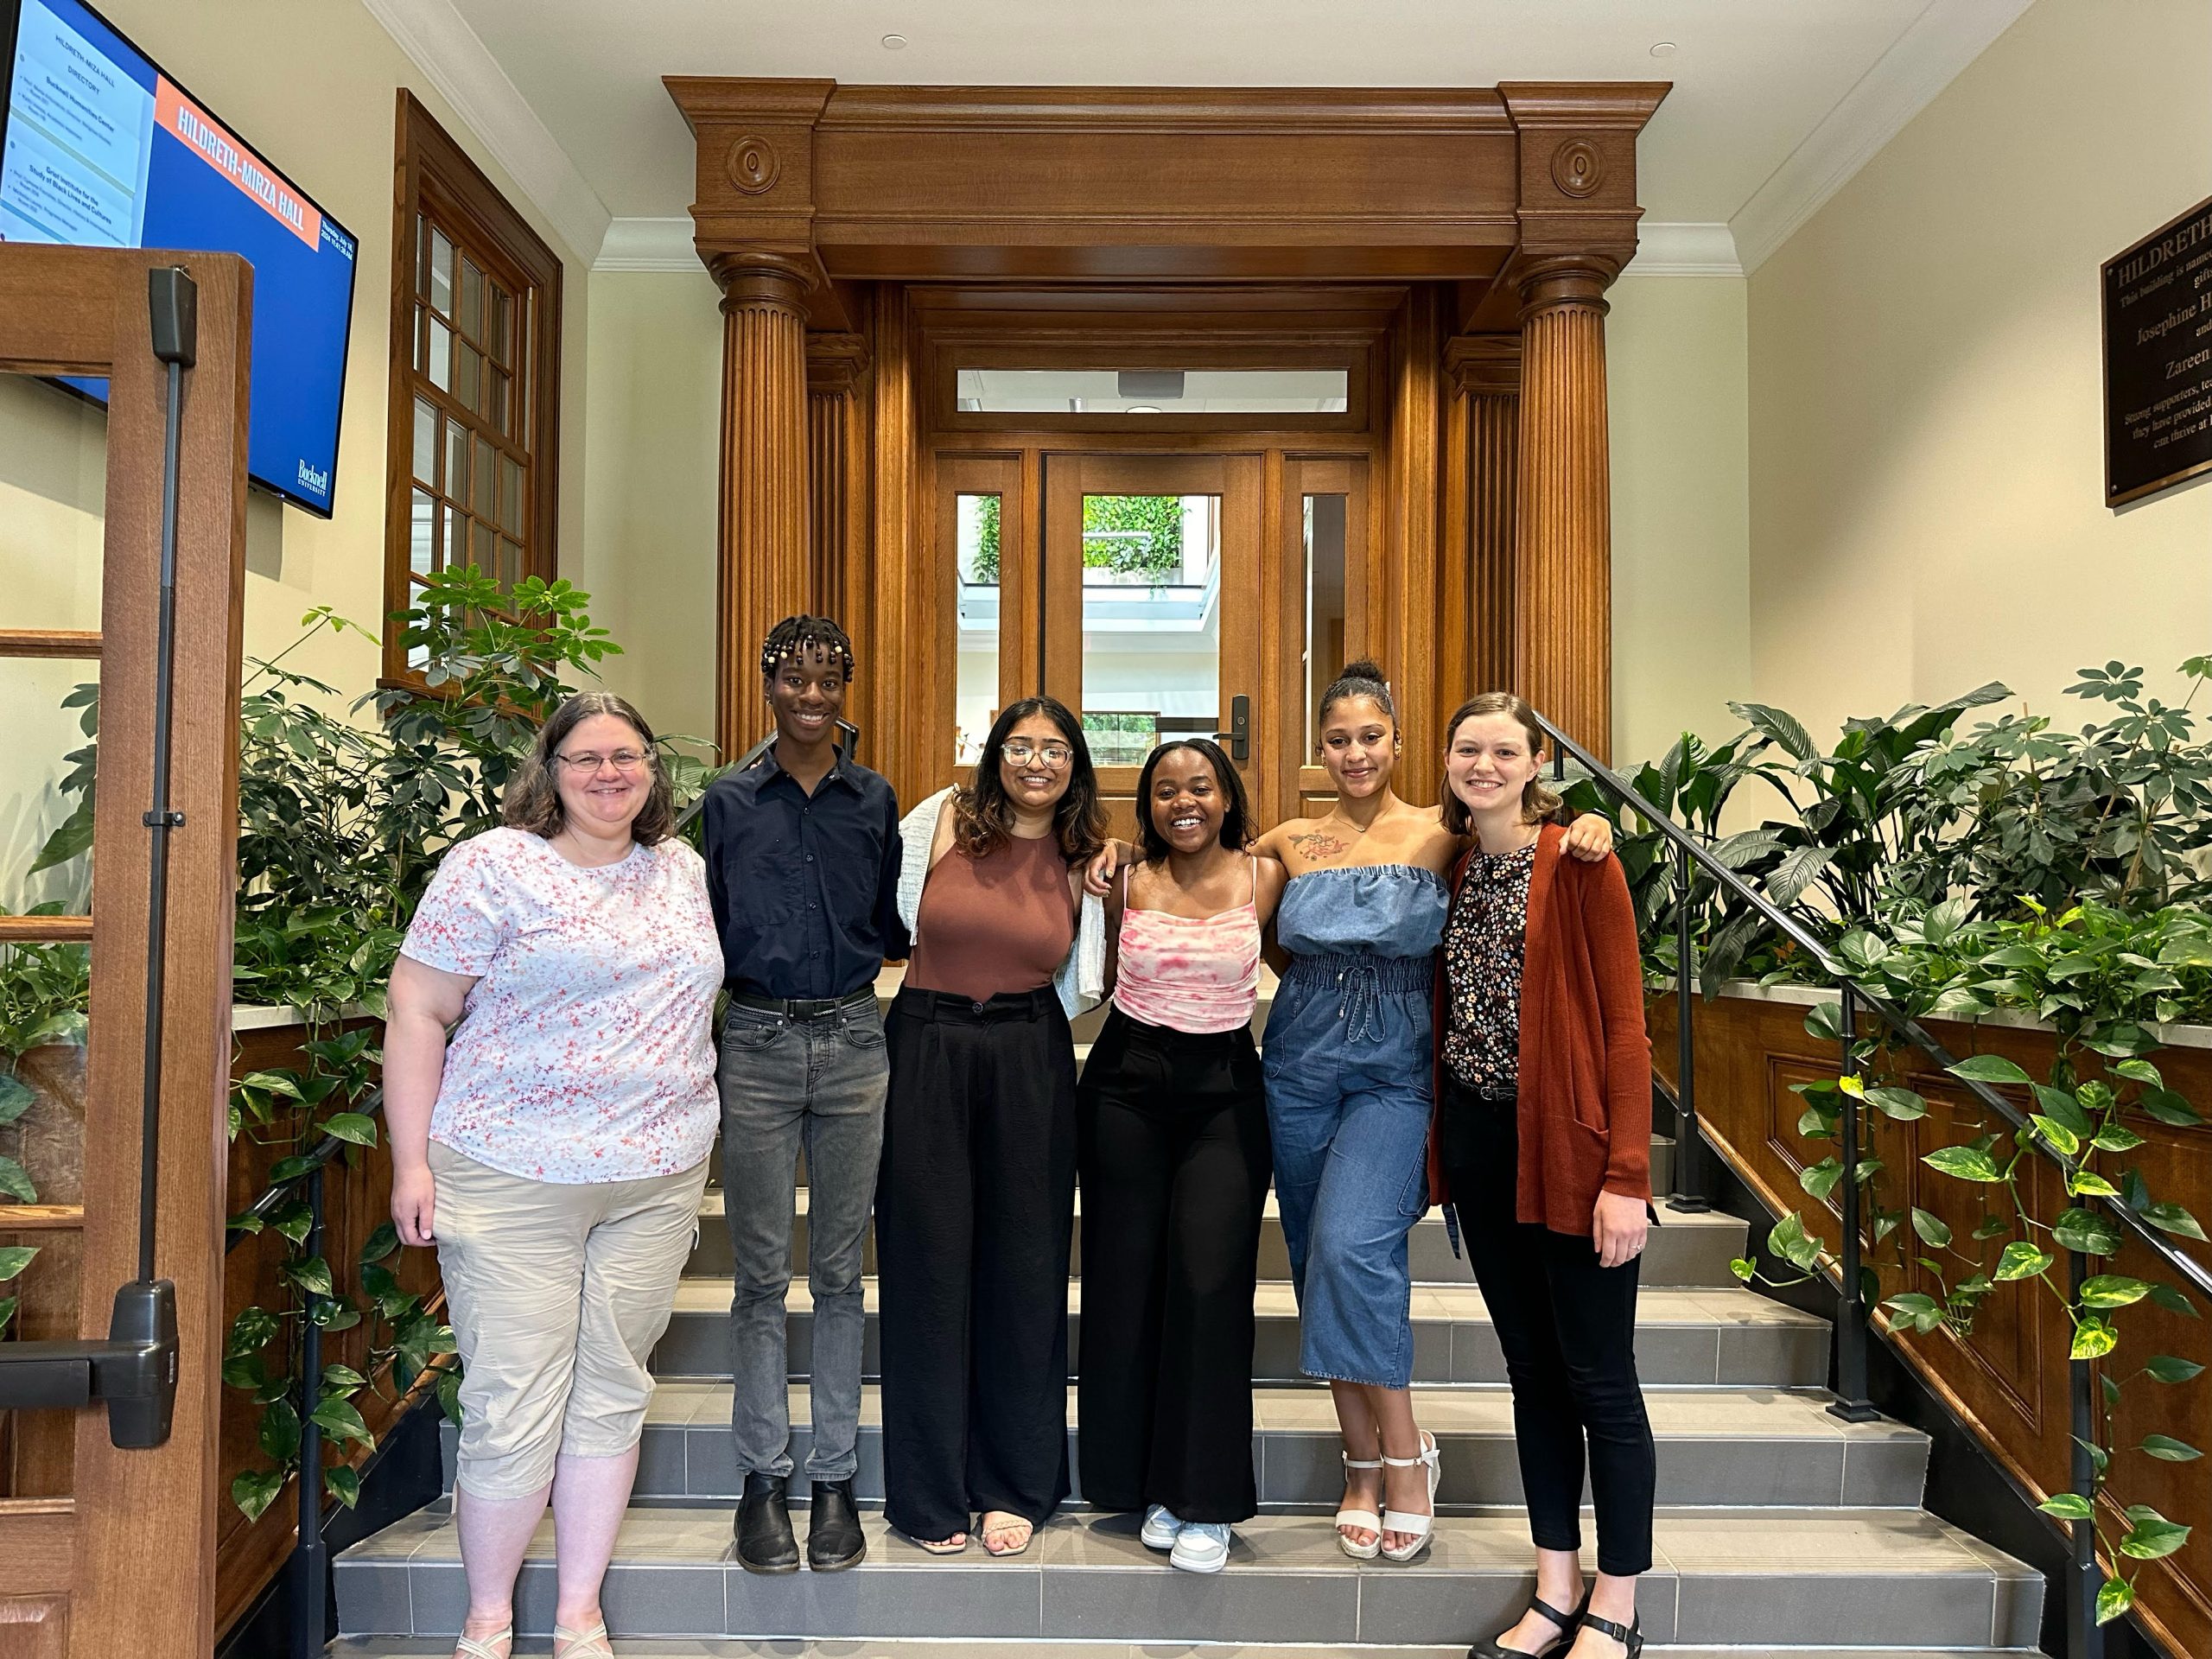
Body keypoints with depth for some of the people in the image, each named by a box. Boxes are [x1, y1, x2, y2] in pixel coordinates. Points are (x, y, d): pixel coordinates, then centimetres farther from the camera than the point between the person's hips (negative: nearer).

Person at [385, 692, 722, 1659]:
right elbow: (416, 1012, -5)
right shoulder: (493, 865, -6)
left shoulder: (684, 872, 10)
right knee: (514, 1407, 1)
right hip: (513, 1178, -4)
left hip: (657, 1181, 4)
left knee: (612, 1395, 11)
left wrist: (695, 1142, 14)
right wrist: (413, 1162, -8)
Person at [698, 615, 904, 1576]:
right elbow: (706, 935, 7)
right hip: (757, 1044, -1)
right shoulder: (728, 802, 5)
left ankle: (834, 1478, 19)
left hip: (852, 1040, 1)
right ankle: (763, 1478, 17)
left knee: (840, 1270, 8)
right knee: (760, 1273, 5)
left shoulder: (874, 801, 7)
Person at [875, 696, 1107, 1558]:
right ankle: (931, 1489, 20)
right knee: (930, 1261, 4)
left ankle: (1016, 1485, 23)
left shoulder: (1083, 860, 7)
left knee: (1024, 1263, 7)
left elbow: (1077, 986, 12)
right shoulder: (942, 821, -1)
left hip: (1030, 1064, 2)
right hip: (927, 1050, -2)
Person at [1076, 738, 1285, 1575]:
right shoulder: (1126, 882, 1)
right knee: (1129, 1279, 5)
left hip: (1224, 1089, -1)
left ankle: (1205, 1500, 6)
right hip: (1126, 1085, 1)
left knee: (1209, 1281, -8)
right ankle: (1150, 1481, 21)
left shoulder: (1264, 876, -2)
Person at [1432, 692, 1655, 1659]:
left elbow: (1626, 1025, -11)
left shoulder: (1580, 862, -8)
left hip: (1569, 1143, -6)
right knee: (1531, 1368, 14)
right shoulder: (1452, 872, 10)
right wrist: (1435, 1142, 5)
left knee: (1599, 1379, 4)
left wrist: (1627, 1176, -17)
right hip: (1479, 1139, 6)